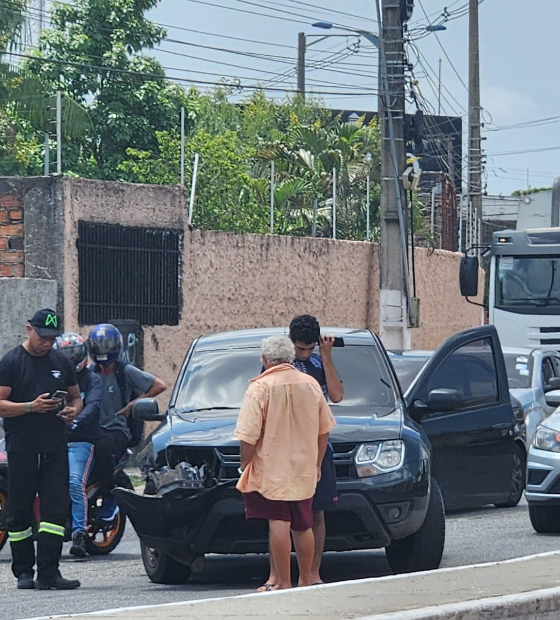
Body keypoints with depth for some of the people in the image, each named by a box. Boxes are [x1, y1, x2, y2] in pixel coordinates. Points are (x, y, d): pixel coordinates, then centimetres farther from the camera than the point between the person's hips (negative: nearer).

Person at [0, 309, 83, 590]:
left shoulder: (61, 363, 14)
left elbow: (76, 397, 23)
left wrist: (73, 411, 0)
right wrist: (31, 407, -20)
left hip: (55, 449, 3)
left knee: (55, 509, -6)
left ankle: (48, 572, -8)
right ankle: (24, 571, 11)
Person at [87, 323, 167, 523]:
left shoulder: (126, 371, 0)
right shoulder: (91, 372, 14)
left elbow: (159, 385, -2)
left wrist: (133, 404, -6)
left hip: (118, 430, -5)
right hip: (94, 429, 5)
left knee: (102, 449, -36)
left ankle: (109, 499, -21)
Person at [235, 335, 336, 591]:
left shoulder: (260, 388, -11)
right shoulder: (311, 385, 5)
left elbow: (248, 435, -15)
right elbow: (324, 429, 13)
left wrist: (245, 465, -2)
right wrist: (317, 464, 23)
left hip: (271, 470, -5)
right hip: (305, 471, 5)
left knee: (279, 525, -7)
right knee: (303, 526, 14)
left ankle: (283, 583, -8)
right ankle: (306, 581, 21)